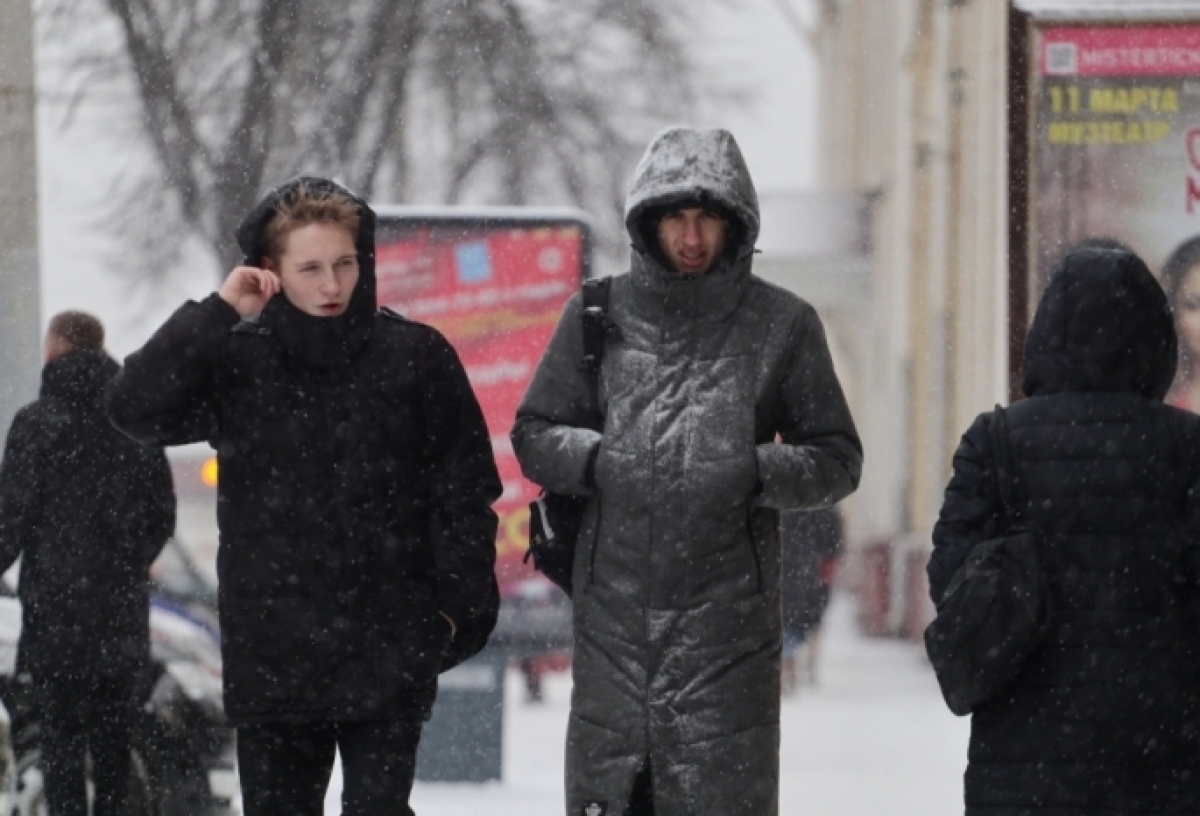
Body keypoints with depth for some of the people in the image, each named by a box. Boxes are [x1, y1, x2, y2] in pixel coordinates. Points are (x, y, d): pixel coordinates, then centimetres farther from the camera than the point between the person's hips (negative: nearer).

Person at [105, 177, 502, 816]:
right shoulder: (239, 361, 2)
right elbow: (134, 407, -12)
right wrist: (218, 313, -14)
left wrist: (460, 606, -3)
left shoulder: (415, 357, 0)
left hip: (389, 653, -2)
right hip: (271, 654, 2)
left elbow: (465, 492, 3)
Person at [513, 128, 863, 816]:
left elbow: (838, 458, 9)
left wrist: (760, 471, -11)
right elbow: (533, 433, 14)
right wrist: (594, 458, -7)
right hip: (614, 607, 2)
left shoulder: (782, 324, 5)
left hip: (728, 616, -2)